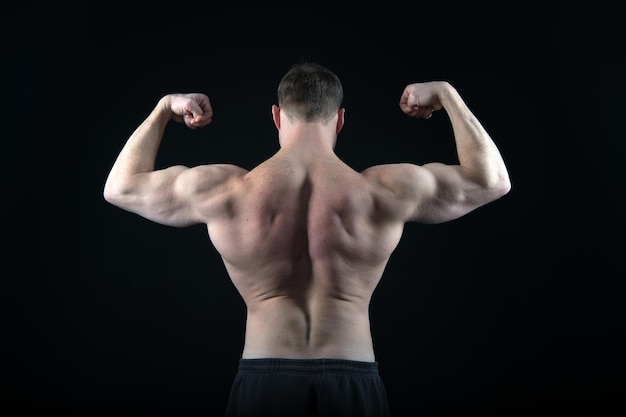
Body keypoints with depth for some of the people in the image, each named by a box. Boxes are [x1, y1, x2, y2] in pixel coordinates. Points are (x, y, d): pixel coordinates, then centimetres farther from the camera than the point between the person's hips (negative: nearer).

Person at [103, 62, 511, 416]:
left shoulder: (223, 190, -6)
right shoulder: (384, 191, -6)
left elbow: (121, 187, 12)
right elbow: (493, 180, 9)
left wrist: (164, 107, 20)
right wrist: (445, 93, 15)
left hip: (264, 383, 0)